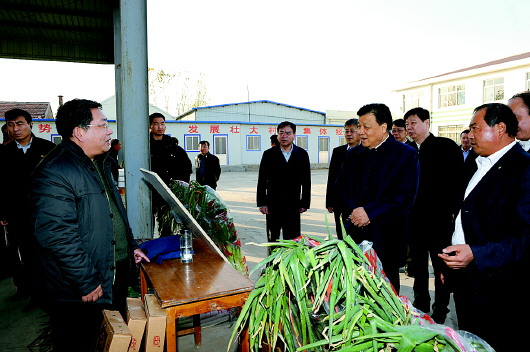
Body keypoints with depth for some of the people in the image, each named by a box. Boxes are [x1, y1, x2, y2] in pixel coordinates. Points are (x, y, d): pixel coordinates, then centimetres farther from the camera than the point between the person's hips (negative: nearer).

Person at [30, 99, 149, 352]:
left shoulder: (99, 163, 11)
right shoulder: (54, 172, -21)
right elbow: (57, 235, -26)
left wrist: (131, 247, 17)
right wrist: (87, 283, -22)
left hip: (115, 277, 9)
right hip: (78, 293, -8)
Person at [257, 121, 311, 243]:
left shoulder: (302, 154, 5)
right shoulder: (269, 154, 2)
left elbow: (306, 181, 6)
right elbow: (262, 180, 1)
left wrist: (305, 203, 2)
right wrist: (262, 203, -3)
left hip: (293, 205, 1)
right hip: (273, 205, 0)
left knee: (292, 239, 6)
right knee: (272, 239, 9)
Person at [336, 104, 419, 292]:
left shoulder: (407, 155, -2)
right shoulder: (353, 154, 13)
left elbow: (405, 195, -11)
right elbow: (341, 188, 10)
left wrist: (369, 212, -17)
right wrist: (353, 211, -9)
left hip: (386, 236, -3)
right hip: (354, 234, 4)